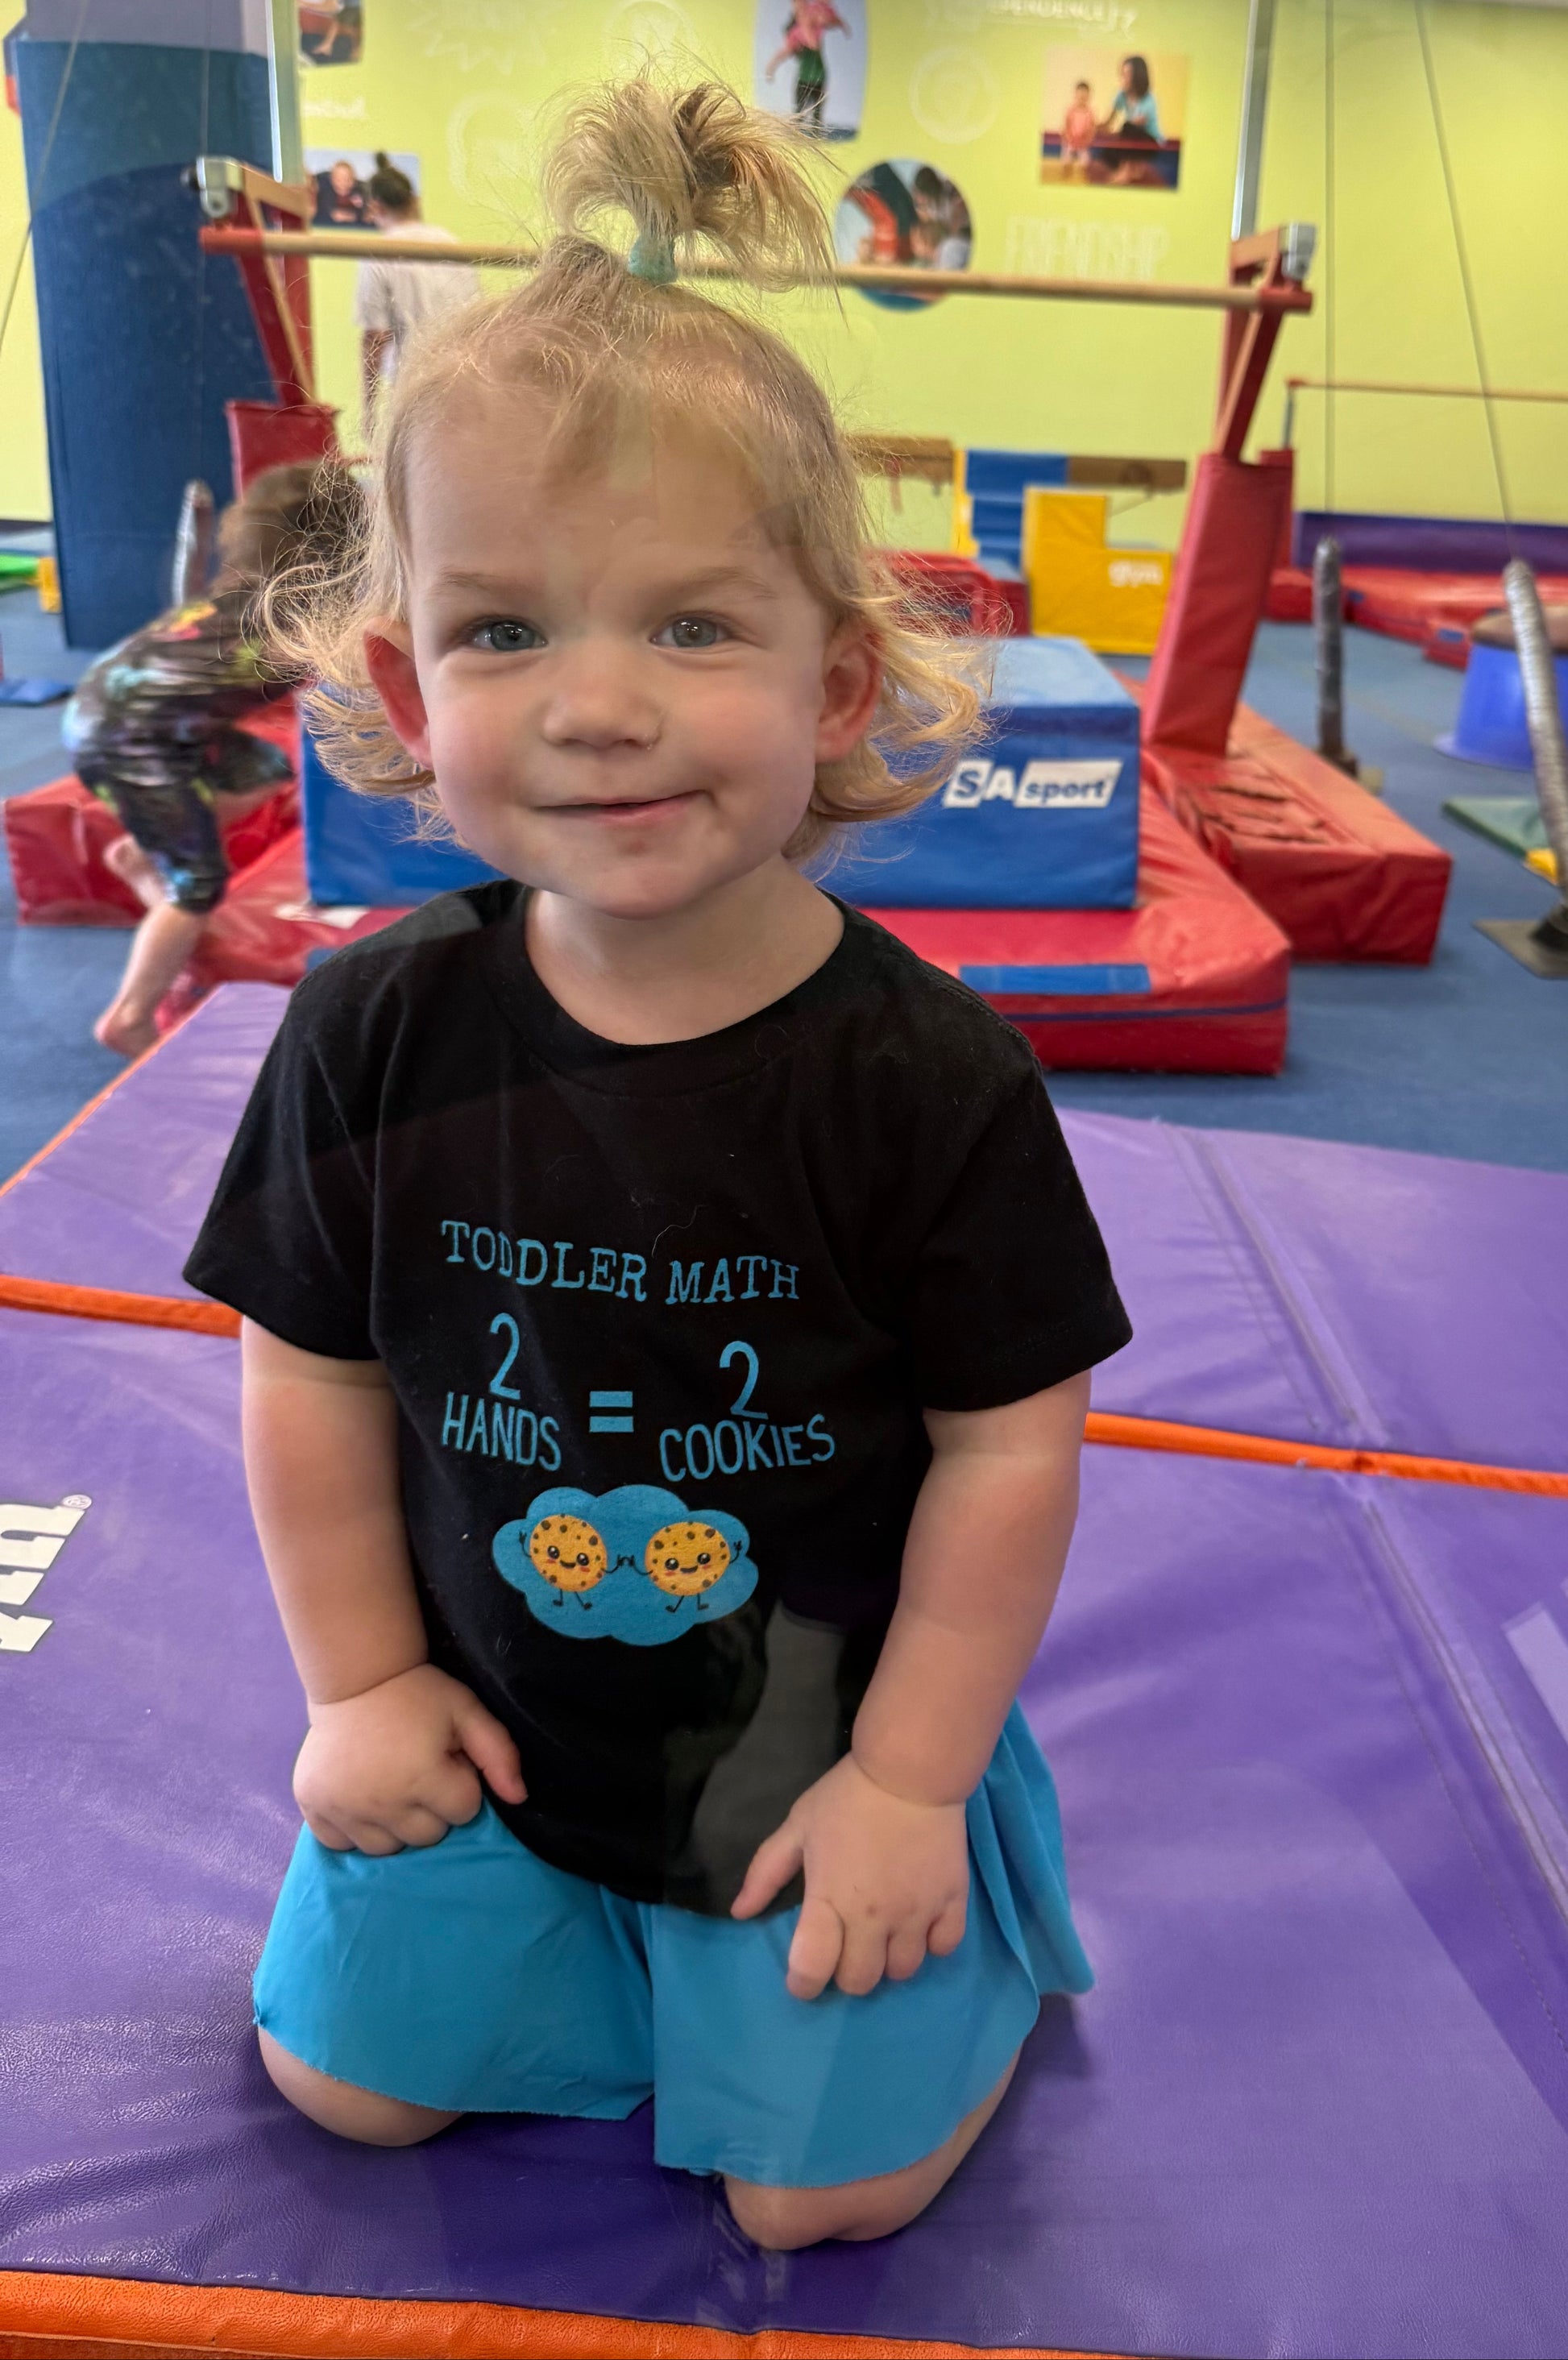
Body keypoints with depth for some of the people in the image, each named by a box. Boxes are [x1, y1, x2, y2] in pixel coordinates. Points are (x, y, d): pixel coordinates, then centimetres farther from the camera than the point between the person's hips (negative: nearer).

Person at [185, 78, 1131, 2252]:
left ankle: (957, 1895, 32)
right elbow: (316, 1375, -4)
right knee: (350, 2075, 15)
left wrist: (906, 1778, -11)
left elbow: (1008, 1445, -16)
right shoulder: (377, 1032, -16)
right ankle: (598, 1911, 38)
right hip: (497, 1722, 3)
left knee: (825, 2184, 5)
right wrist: (363, 1686, 0)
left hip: (825, 1741, -2)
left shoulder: (928, 1073, -24)